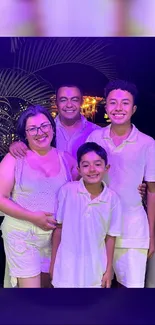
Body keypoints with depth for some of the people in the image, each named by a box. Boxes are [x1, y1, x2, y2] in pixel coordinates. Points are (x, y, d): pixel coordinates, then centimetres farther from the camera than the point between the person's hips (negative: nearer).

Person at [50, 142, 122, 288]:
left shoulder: (112, 198, -10)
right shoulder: (67, 190, -14)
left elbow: (110, 236, -1)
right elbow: (58, 228, -4)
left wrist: (109, 269, 3)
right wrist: (53, 262, 2)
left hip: (96, 269, 1)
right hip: (67, 267, -1)